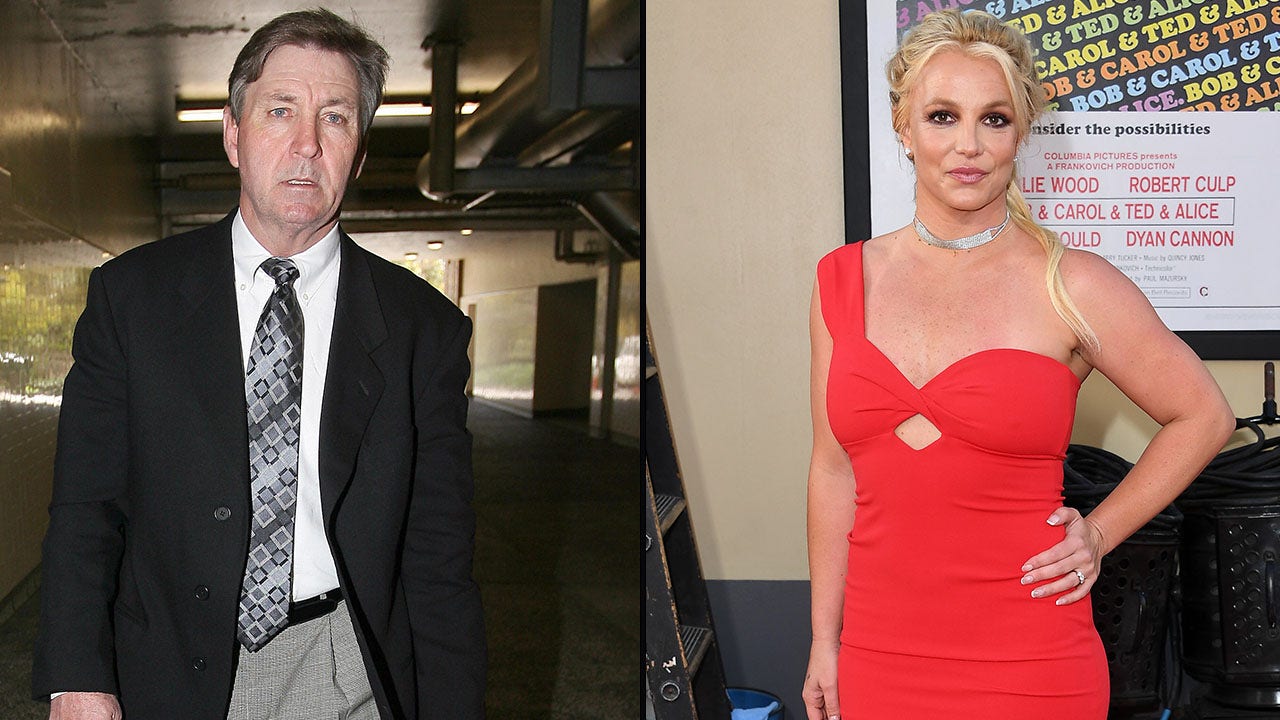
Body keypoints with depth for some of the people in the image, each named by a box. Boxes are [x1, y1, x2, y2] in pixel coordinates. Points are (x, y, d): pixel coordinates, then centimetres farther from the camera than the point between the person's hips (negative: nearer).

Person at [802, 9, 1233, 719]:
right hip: (878, 655, 3)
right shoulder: (844, 280, 4)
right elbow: (834, 471, 9)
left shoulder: (1072, 286, -5)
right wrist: (825, 641, 9)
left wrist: (1098, 534, 1)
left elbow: (1203, 415, 7)